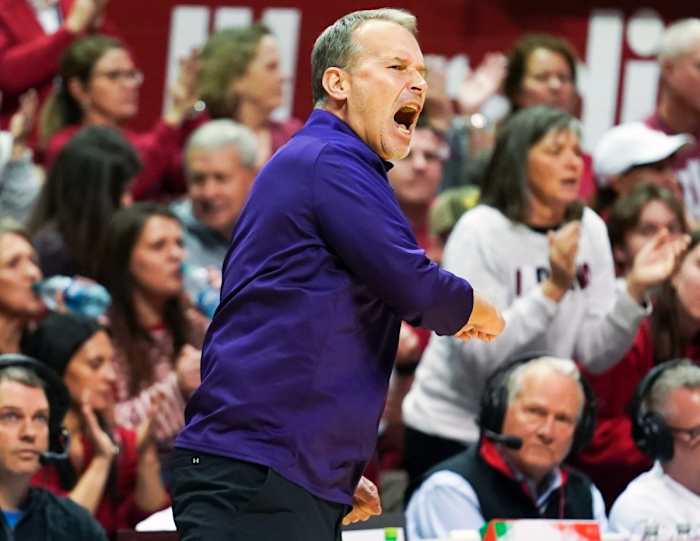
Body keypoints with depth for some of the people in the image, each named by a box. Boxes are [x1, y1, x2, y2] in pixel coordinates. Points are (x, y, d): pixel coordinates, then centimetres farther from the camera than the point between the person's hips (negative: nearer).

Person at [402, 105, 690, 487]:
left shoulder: (589, 228, -1)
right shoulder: (481, 231, -17)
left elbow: (596, 355, -4)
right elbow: (479, 354, -26)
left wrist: (634, 289, -18)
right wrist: (554, 288, -31)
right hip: (452, 433, -5)